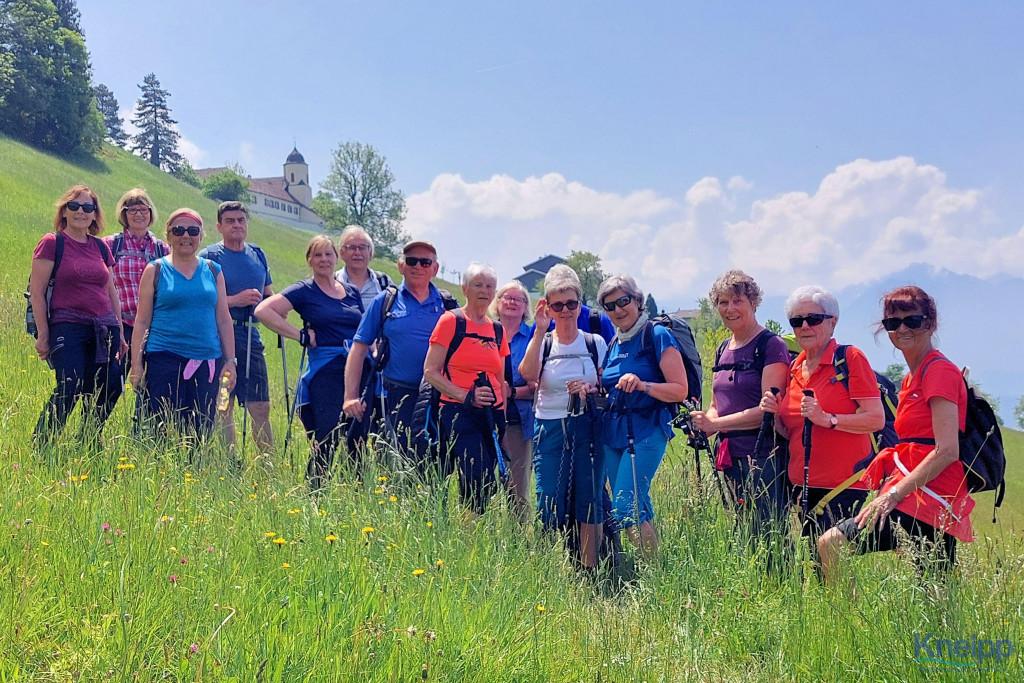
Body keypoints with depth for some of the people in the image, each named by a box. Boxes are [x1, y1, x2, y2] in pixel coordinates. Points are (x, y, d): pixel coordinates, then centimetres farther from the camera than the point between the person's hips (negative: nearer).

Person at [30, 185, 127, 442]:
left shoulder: (101, 247, 16)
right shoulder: (52, 243, 0)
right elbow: (36, 292, -4)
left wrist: (119, 332, 17)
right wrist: (43, 334, -9)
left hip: (103, 329, 6)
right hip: (67, 327, -6)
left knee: (109, 389, 3)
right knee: (69, 389, -17)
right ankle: (39, 446, -5)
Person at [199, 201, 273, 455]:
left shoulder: (257, 255, 15)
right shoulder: (209, 257, -2)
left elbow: (268, 295, 24)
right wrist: (236, 300, -18)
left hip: (251, 338, 5)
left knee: (261, 407, 5)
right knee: (223, 407, 1)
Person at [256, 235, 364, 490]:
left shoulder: (352, 292, 15)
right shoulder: (304, 291, -1)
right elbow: (263, 310, -12)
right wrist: (300, 336, -11)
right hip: (324, 371, -5)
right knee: (327, 440, -7)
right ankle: (314, 494, 4)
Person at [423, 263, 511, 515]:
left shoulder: (498, 330, 16)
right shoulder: (451, 320, 0)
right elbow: (430, 372, -5)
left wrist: (502, 417, 14)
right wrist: (465, 396, -15)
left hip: (492, 414, 6)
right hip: (458, 412, -6)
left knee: (489, 484, 2)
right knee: (478, 480, -19)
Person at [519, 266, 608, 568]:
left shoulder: (596, 343, 6)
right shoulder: (541, 343, 4)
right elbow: (528, 374, -18)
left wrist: (591, 390, -13)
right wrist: (540, 330, -20)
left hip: (587, 429, 0)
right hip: (550, 429, 0)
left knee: (589, 500, 1)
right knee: (550, 501, -1)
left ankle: (590, 570, 10)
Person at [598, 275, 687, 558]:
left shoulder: (658, 336, -5)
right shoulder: (614, 344, 16)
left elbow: (680, 391, -10)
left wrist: (642, 385, -25)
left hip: (646, 431, -7)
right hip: (613, 433, 7)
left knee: (625, 507, -15)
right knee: (637, 507, 8)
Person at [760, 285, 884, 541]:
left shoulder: (851, 358, -5)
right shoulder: (794, 368, 13)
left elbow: (876, 419, -13)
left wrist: (828, 419, -21)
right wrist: (776, 415, 0)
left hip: (843, 487, -6)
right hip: (802, 485, 6)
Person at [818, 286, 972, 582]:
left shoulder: (939, 370, -8)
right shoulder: (913, 377, 20)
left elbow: (947, 451, -17)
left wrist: (893, 494, -19)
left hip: (928, 495, -10)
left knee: (830, 544, -17)